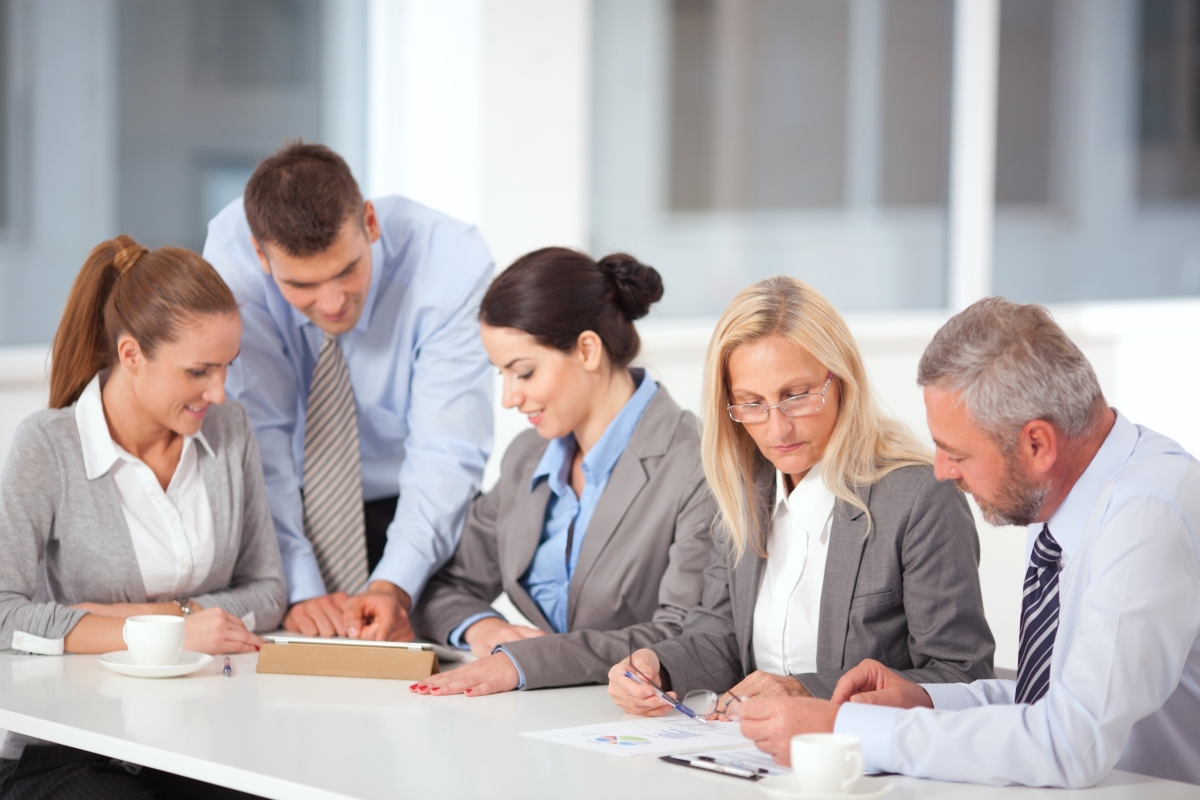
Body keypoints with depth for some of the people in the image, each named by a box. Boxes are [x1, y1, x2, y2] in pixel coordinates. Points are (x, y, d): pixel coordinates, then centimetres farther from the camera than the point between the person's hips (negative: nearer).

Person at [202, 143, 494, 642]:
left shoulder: (452, 260, -22)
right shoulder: (231, 254, -20)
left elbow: (445, 454, -23)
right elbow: (257, 438, -21)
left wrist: (395, 586, -37)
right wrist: (298, 590, -31)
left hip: (403, 508, 0)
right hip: (286, 507, 0)